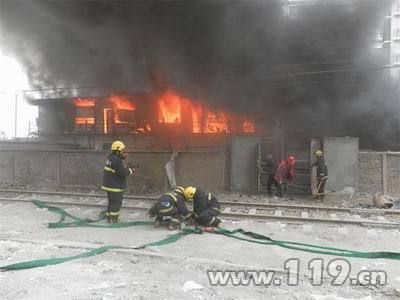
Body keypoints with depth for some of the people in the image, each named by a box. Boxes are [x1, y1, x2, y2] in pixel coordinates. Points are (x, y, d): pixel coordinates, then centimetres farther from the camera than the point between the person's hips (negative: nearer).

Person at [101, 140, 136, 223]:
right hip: (115, 187, -10)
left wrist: (127, 167, 2)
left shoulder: (110, 157, 8)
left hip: (109, 185, 10)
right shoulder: (116, 161, -24)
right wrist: (131, 170, -6)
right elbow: (123, 173, -23)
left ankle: (109, 216, 32)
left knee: (111, 202, 21)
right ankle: (113, 219, 8)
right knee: (116, 203, 1)